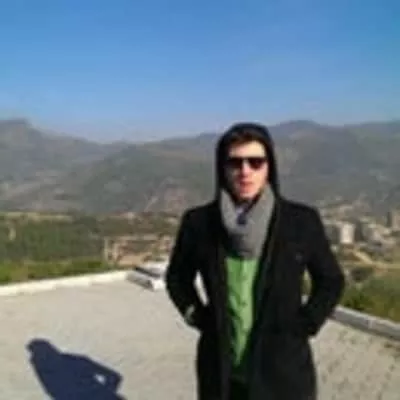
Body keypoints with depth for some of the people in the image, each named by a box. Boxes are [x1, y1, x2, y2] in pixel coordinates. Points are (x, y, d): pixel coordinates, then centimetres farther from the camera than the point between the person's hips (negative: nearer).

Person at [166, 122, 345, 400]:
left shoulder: (301, 221, -10)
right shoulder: (199, 221, -7)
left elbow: (331, 280, 5)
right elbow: (177, 276, 11)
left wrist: (304, 327, -4)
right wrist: (197, 318, 0)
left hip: (283, 374, -1)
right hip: (221, 375, 2)